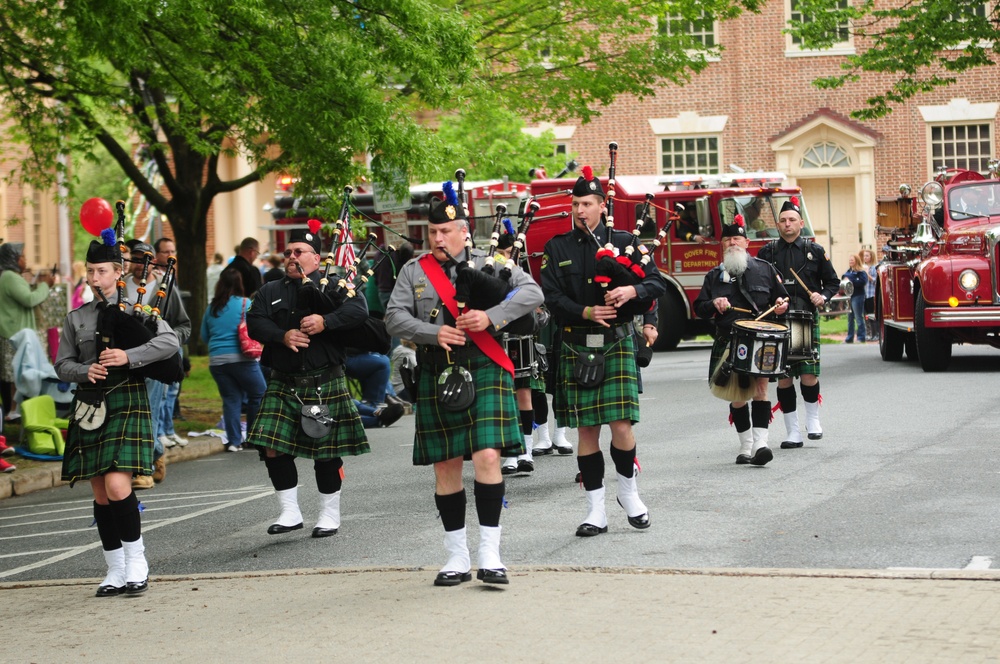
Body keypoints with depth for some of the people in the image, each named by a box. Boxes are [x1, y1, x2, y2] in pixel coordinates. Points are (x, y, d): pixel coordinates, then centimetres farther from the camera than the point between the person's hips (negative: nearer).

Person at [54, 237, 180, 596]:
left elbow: (169, 342, -9)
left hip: (126, 401, -4)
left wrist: (128, 356, -20)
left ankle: (136, 560, -3)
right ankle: (116, 570, 14)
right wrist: (86, 372, -9)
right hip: (88, 405, 4)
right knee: (100, 494, 6)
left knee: (117, 485, -18)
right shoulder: (76, 318, 13)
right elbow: (62, 364, 12)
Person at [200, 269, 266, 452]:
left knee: (231, 399, 7)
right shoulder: (245, 304, -4)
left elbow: (204, 336, 16)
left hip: (216, 360, 4)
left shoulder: (211, 307, 9)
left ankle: (234, 441, 2)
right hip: (241, 358, -4)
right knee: (258, 395, 9)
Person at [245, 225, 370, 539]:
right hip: (283, 383, 3)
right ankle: (290, 513, 7)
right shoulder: (269, 292, 14)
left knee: (327, 452, 2)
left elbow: (359, 309, -12)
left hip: (325, 382, -3)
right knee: (273, 448, -5)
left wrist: (326, 321, -28)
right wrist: (283, 336, -19)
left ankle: (330, 514, 16)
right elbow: (254, 324, 0)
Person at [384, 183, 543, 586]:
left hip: (484, 372, -3)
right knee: (446, 466, 5)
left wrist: (491, 317, -18)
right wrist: (433, 333, -14)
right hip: (436, 377, 3)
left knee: (487, 455, -14)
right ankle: (458, 558, 15)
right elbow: (395, 318, 3)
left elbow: (532, 292, -4)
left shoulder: (489, 263, 7)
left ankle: (490, 553, -9)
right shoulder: (413, 273, 12)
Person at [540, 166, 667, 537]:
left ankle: (628, 491, 17)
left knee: (621, 426, -9)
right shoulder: (557, 249, 8)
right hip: (576, 348, 1)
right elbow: (551, 296, -1)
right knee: (586, 430, 3)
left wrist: (633, 290, -19)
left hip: (617, 344, -1)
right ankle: (597, 512, 10)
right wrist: (586, 312, -16)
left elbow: (656, 283, 2)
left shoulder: (624, 242, 6)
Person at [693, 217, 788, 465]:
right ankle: (746, 446, 14)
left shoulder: (764, 269, 11)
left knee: (760, 385, -14)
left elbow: (782, 296, 19)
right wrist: (713, 304, -8)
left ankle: (760, 442, -20)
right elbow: (699, 308, 13)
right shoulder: (714, 276, 14)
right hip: (729, 342, 2)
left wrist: (781, 304, -4)